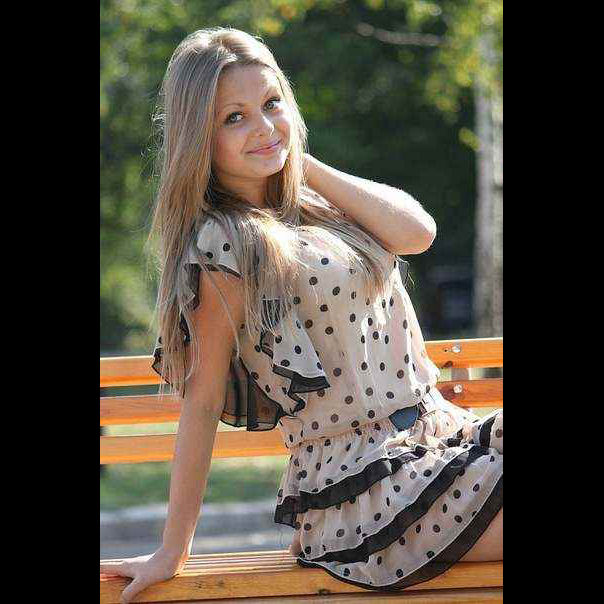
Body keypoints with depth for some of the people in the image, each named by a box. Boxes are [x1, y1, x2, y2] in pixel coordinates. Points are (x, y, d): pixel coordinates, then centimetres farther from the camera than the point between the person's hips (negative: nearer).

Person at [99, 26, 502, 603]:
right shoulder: (227, 246, -11)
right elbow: (202, 403, -11)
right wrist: (172, 551, -8)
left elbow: (416, 231, -3)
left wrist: (306, 165, -1)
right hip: (369, 488, -8)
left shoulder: (311, 209, 12)